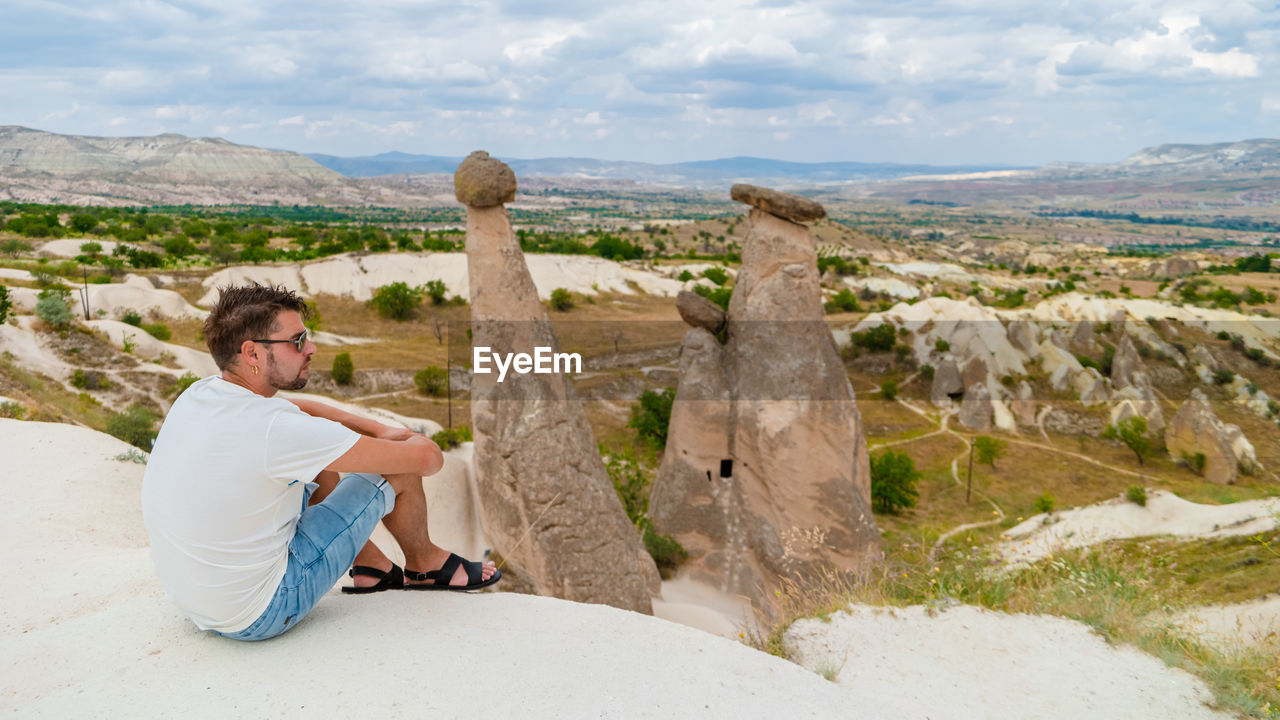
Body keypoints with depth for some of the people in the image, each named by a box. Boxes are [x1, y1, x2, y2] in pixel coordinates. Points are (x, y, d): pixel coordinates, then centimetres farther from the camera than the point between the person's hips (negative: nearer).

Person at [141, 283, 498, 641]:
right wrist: (407, 440, 2)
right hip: (258, 616, -8)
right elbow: (427, 457, -22)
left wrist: (380, 430, 9)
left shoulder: (198, 394, -4)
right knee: (398, 472, -3)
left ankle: (372, 567, 32)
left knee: (318, 468, 19)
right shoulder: (274, 430, -29)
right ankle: (425, 564, 26)